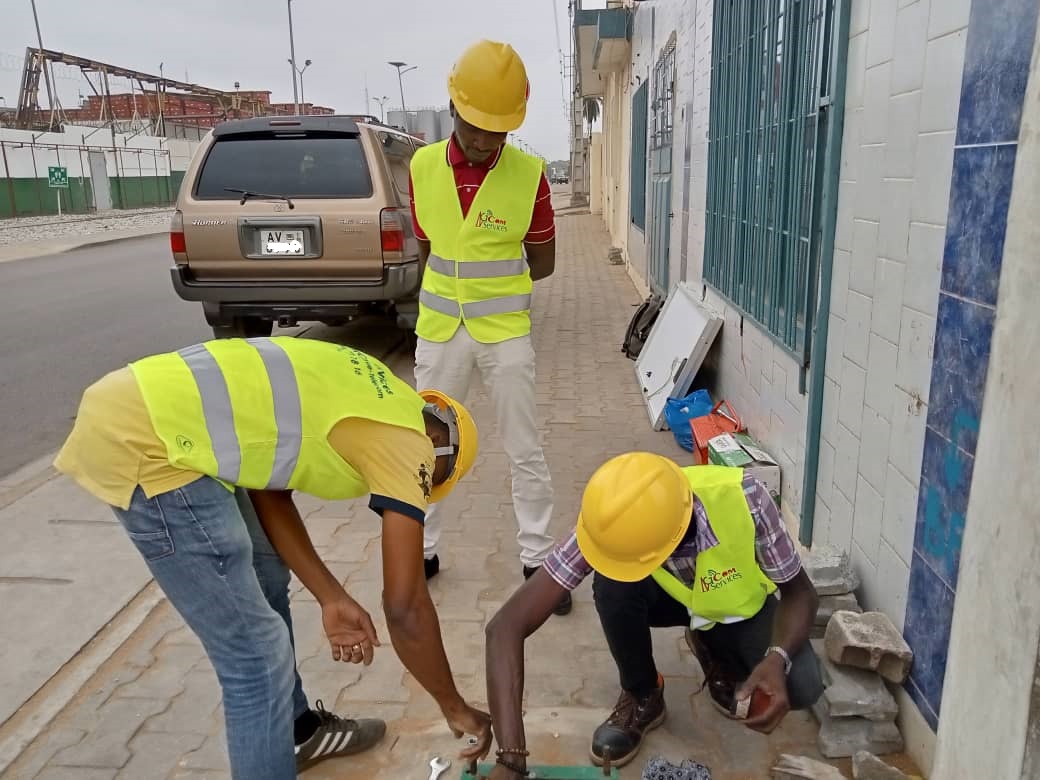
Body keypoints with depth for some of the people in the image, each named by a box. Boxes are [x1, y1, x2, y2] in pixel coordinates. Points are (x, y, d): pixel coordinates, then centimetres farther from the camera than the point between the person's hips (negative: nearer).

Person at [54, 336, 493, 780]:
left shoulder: (370, 396, 17)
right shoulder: (405, 440, -7)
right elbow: (405, 608, -6)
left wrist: (331, 597, 16)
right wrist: (455, 708, 9)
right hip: (142, 443, -10)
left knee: (264, 577, 23)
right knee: (256, 651, -2)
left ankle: (296, 732, 42)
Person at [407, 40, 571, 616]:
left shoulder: (530, 173, -9)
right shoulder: (423, 166, -3)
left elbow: (542, 260, 2)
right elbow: (426, 250, 10)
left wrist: (493, 287, -1)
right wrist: (466, 287, 7)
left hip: (506, 332, -2)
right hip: (439, 330, 3)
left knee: (525, 452, 6)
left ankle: (537, 559, 21)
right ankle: (422, 551, 30)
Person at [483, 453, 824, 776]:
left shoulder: (742, 499, -38)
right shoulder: (613, 526, -36)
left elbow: (800, 593, -21)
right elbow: (506, 626, -38)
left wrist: (779, 658, -43)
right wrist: (510, 759, -46)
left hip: (740, 607, 1)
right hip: (671, 596, 0)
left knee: (802, 688, -25)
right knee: (613, 584, -33)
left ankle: (718, 656, 9)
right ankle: (642, 697, -5)